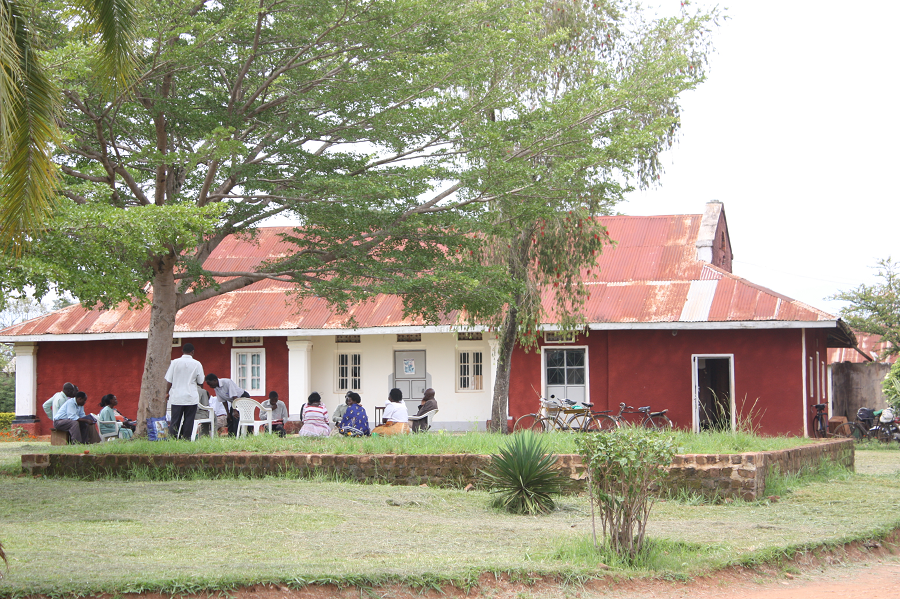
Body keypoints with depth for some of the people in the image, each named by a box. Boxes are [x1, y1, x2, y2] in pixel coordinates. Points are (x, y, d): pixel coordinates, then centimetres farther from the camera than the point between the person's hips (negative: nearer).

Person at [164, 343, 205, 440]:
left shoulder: (175, 362, -3)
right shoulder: (197, 364, -3)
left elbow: (169, 380, 1)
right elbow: (200, 382, 5)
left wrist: (167, 392, 14)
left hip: (176, 397, 1)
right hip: (191, 397, -1)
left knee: (175, 421, 4)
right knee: (189, 421, 4)